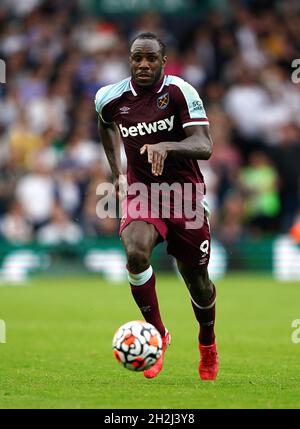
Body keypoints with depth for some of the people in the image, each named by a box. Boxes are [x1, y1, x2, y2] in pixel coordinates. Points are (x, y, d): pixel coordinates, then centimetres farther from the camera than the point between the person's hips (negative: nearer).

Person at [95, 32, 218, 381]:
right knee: (135, 252, -30)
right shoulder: (111, 98, -4)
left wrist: (166, 147, -42)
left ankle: (207, 343, 40)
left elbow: (204, 146, -25)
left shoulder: (179, 92, -15)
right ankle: (157, 333, -10)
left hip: (186, 195, -1)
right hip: (141, 192, 1)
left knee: (197, 281, 8)